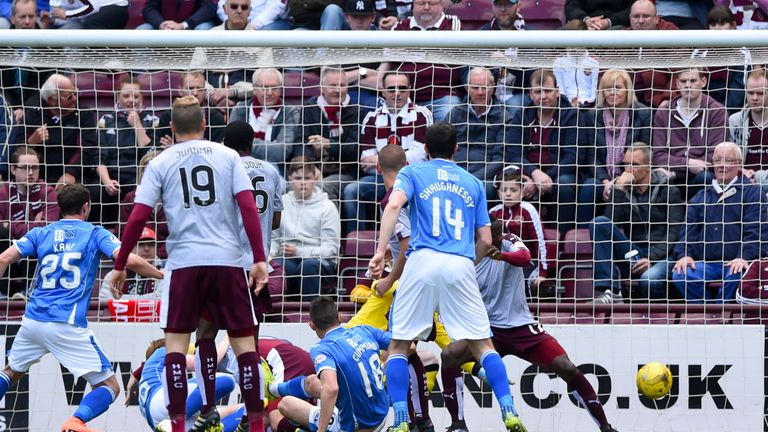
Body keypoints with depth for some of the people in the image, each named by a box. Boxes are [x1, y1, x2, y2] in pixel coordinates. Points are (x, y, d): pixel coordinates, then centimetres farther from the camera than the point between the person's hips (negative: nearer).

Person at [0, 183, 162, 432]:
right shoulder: (95, 234, 4)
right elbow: (131, 261, -8)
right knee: (109, 387, 0)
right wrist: (161, 275, 7)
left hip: (33, 320, 4)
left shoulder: (41, 234, 13)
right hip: (68, 325, -4)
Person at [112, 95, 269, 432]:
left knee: (176, 341, 6)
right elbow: (248, 206, -3)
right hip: (227, 259, 1)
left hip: (184, 262, -1)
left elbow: (138, 218, 1)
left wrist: (120, 265, 10)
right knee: (243, 339, 7)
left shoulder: (160, 164, 6)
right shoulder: (228, 156, 7)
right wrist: (259, 259, -3)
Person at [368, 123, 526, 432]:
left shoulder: (412, 174, 13)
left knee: (399, 345, 7)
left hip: (423, 260, -2)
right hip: (461, 267, 2)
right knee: (483, 345, 7)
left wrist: (380, 252, -13)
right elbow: (485, 240, 17)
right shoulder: (472, 183, 21)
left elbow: (394, 204, -8)